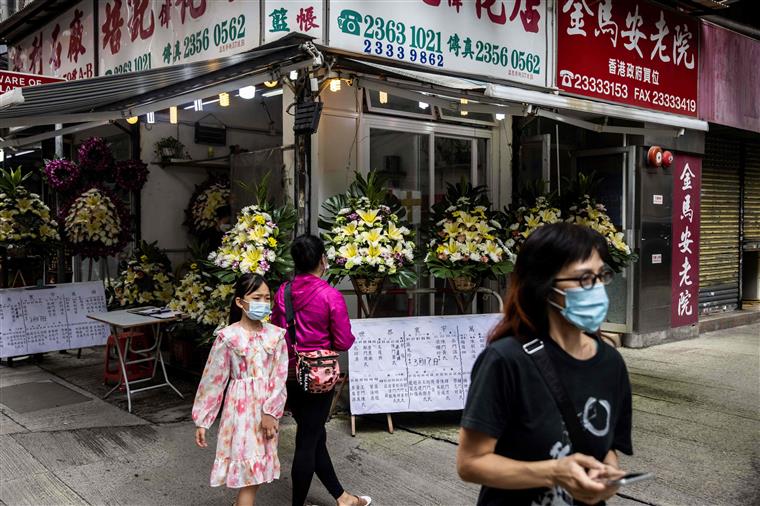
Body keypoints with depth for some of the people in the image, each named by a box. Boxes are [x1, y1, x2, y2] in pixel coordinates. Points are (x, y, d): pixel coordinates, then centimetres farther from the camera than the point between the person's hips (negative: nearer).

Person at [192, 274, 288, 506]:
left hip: (267, 407, 3)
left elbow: (280, 377, -4)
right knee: (250, 469, -2)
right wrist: (202, 420, -4)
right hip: (242, 406, -3)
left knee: (258, 468, 12)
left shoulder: (276, 335, -2)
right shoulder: (228, 337, -10)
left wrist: (270, 411, -13)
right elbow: (213, 379, -6)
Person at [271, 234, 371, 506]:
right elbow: (344, 343, -14)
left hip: (289, 374, 6)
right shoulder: (331, 295, -16)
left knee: (315, 436, 18)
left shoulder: (282, 292, -3)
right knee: (307, 442, 6)